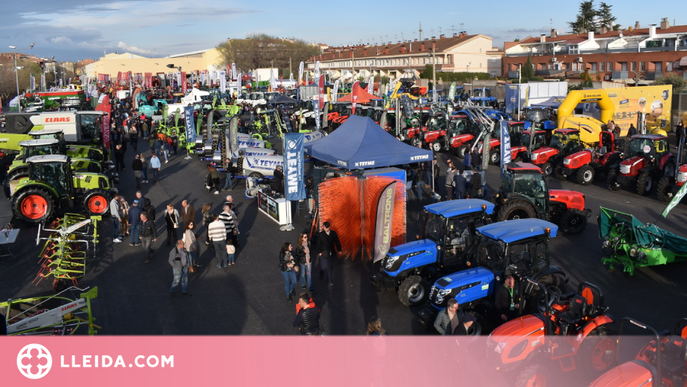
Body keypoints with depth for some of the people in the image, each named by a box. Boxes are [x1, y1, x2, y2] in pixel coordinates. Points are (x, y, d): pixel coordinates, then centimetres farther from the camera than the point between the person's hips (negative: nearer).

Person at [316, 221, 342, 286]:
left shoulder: (333, 233, -2)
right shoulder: (320, 234, -9)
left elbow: (337, 242, 5)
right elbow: (318, 244, -5)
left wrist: (339, 250, 6)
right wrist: (319, 252, -6)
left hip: (332, 253, 2)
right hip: (324, 253, -2)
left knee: (330, 267, 8)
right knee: (323, 267, 8)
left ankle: (330, 280, 22)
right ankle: (321, 276, 40)